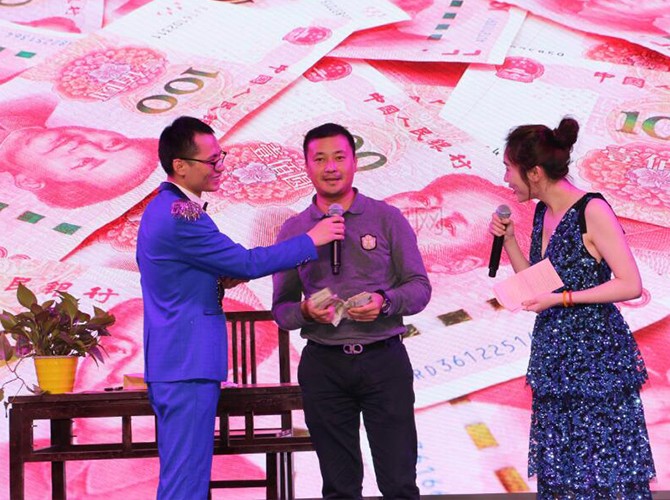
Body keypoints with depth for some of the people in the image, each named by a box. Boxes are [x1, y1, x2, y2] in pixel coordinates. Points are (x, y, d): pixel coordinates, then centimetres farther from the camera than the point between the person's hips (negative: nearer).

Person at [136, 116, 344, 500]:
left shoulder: (163, 209, 15)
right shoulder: (181, 216, -19)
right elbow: (247, 264, -15)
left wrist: (219, 280, 6)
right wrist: (311, 241, -6)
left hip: (169, 363, 11)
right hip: (188, 366, -11)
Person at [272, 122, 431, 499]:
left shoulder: (387, 219, 4)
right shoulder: (293, 231, 8)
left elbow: (420, 287, 3)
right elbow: (281, 308, 9)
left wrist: (385, 302, -17)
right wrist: (305, 312, -13)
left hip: (384, 359, -1)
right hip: (323, 365, 2)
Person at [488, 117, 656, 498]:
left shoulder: (592, 212, -14)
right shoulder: (542, 214, 9)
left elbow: (631, 285, -17)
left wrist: (563, 298, -21)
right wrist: (508, 241, 3)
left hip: (596, 355, -8)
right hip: (554, 358, 8)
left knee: (607, 467, -4)